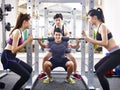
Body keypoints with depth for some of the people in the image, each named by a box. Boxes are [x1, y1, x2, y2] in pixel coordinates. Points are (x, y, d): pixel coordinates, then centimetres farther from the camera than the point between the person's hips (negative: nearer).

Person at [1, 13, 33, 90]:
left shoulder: (20, 31, 10)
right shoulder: (17, 31, -18)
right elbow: (14, 50, -23)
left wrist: (27, 41, 10)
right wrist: (27, 41, -21)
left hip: (12, 57, 10)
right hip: (7, 57, -10)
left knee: (29, 69, 17)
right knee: (26, 75, -12)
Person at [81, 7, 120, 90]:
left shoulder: (102, 26, -14)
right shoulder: (99, 27, 13)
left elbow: (105, 43, -23)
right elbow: (98, 42, 16)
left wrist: (90, 40, -17)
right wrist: (86, 37, 12)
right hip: (113, 53, 10)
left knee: (100, 72, -10)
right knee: (97, 67, 21)